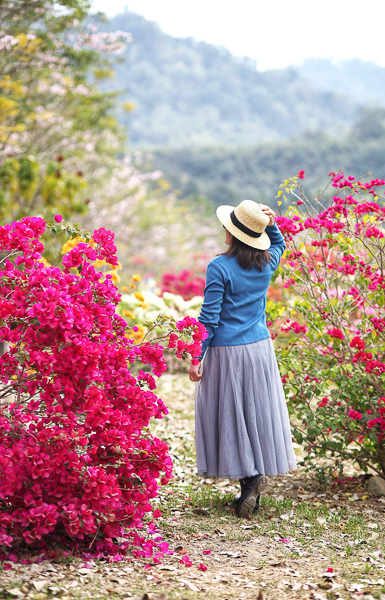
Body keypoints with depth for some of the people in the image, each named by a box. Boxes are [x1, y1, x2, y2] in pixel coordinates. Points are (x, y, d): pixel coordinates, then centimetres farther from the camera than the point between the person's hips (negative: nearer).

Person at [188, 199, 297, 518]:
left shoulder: (220, 267, -14)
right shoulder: (266, 264, 2)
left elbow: (209, 317, -13)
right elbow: (279, 244, 28)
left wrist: (196, 357, -8)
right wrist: (271, 224, 9)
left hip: (227, 351, -5)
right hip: (261, 348, 5)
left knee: (230, 415, 5)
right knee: (259, 411, 11)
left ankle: (250, 476, -5)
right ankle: (255, 482, 16)